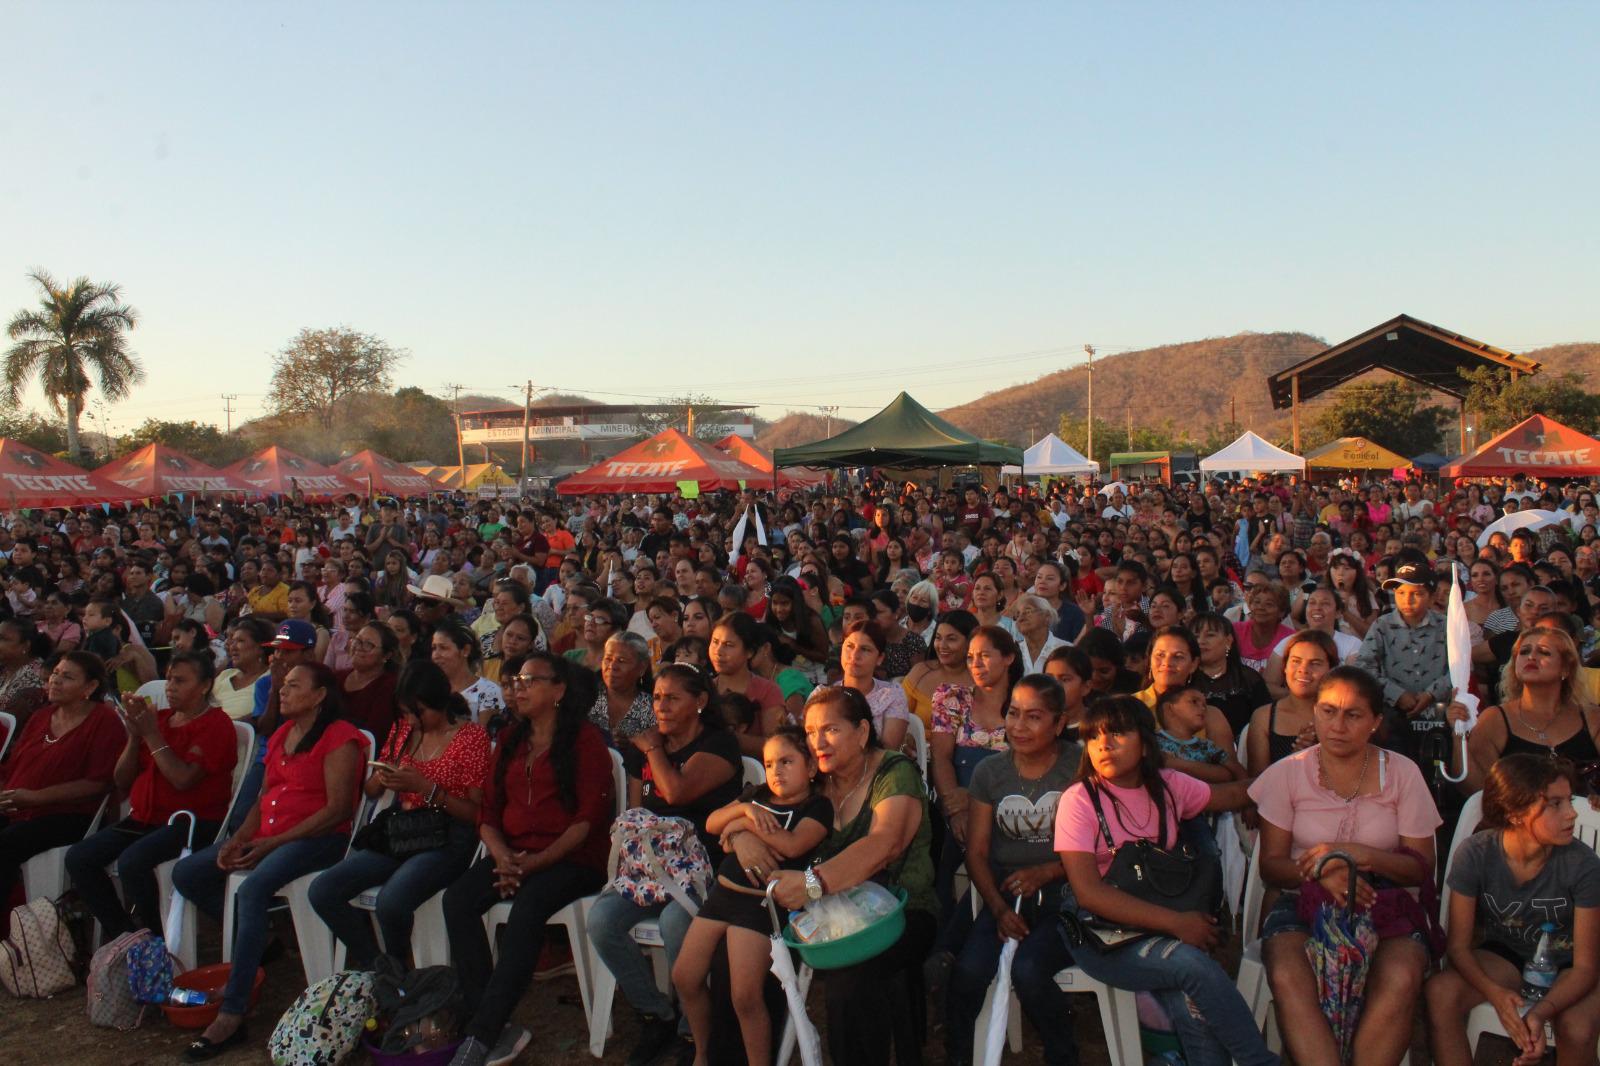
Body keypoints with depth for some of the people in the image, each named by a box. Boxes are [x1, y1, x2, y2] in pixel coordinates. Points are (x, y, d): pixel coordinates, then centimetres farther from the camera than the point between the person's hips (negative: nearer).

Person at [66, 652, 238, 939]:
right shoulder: (158, 717, 16)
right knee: (78, 857, -9)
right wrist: (134, 735, -2)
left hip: (191, 820, -8)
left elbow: (183, 779, -20)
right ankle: (122, 933, 1)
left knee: (131, 861, -30)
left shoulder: (216, 723, -7)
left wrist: (152, 735, -14)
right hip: (144, 818, 8)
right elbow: (122, 781, 14)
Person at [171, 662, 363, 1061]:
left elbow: (337, 807, -16)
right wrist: (239, 838, 1)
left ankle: (231, 1016, -29)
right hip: (267, 835, 10)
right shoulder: (281, 734, 19)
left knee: (252, 889, -33)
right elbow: (265, 796, 19)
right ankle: (255, 935, 13)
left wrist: (274, 842, -17)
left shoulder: (339, 737, -9)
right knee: (186, 874, 0)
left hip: (319, 838, -9)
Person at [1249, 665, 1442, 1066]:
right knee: (1287, 977, -32)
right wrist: (1320, 871, -19)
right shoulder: (1288, 773, 3)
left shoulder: (1402, 773, 4)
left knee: (1401, 980, -32)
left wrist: (1362, 855, -16)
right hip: (1303, 901, 0)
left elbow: (1423, 868, 4)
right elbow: (1271, 865, 2)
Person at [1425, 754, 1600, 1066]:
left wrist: (1543, 1012, -35)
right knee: (1439, 992, -29)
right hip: (1505, 955, 1)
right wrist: (1495, 993, -34)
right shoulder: (1475, 854, -18)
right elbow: (1458, 946, -13)